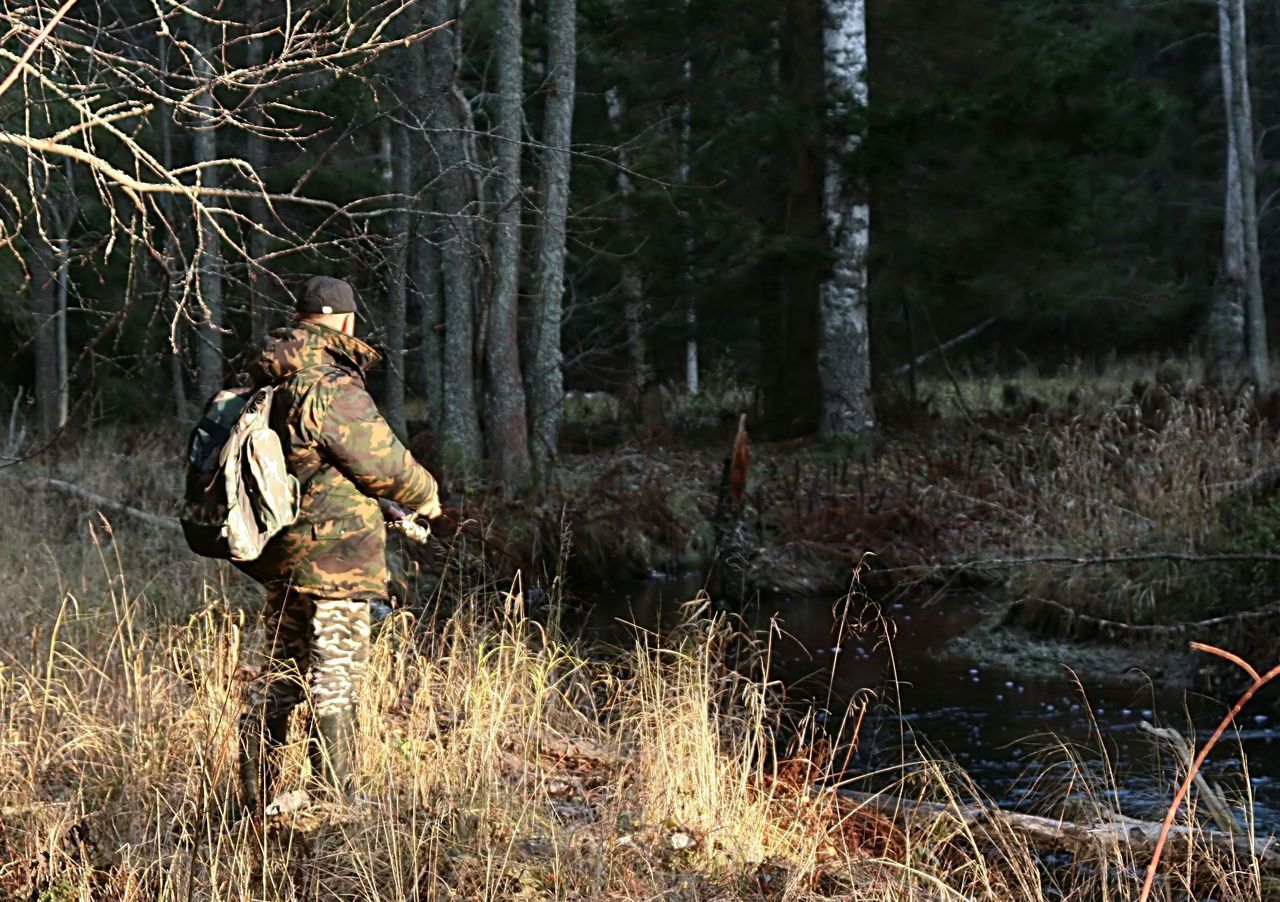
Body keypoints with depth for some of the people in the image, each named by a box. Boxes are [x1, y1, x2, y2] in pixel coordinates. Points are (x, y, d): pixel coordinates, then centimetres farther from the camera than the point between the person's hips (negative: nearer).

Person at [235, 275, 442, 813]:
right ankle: (335, 802, 2)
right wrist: (423, 494, 6)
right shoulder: (334, 385, -18)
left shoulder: (268, 382, 9)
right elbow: (380, 460, -14)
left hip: (281, 553, 9)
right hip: (335, 554, -9)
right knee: (335, 677, -2)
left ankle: (256, 800, 22)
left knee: (279, 671, 16)